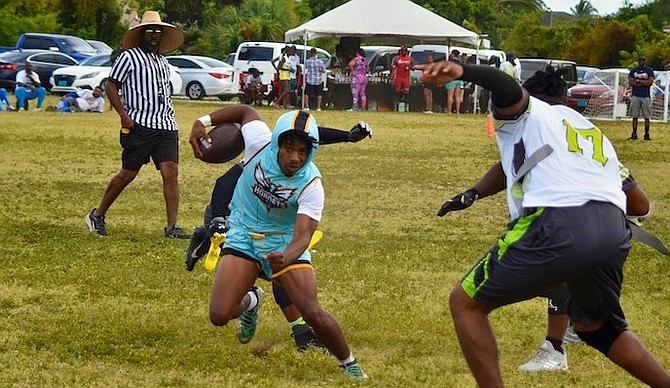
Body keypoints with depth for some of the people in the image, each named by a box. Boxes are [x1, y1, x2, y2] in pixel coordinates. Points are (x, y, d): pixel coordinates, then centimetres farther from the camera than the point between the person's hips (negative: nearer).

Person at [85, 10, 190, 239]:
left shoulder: (162, 61, 22)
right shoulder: (129, 57, 1)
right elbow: (111, 87, -3)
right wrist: (124, 115, -14)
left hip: (166, 126, 6)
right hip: (140, 125, -6)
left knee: (171, 173, -8)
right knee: (128, 174, -1)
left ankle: (172, 227, -10)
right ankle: (98, 215, 15)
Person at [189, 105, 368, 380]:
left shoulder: (310, 185, -26)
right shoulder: (260, 143, -21)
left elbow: (303, 236, -34)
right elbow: (246, 111, 1)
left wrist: (285, 259, -55)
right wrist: (204, 122, -6)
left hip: (284, 242, -2)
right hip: (243, 236, 2)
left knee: (314, 314, -16)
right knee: (219, 316, -10)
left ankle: (349, 365, 13)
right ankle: (250, 301, 29)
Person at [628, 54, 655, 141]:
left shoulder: (649, 70, 4)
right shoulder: (633, 70, 8)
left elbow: (650, 82, -9)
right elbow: (630, 83, -4)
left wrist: (638, 80, -8)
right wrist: (644, 83, -9)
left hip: (646, 96, -1)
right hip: (636, 96, 1)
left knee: (647, 117, 1)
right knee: (635, 116, 2)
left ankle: (647, 134, 7)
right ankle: (634, 134, 6)